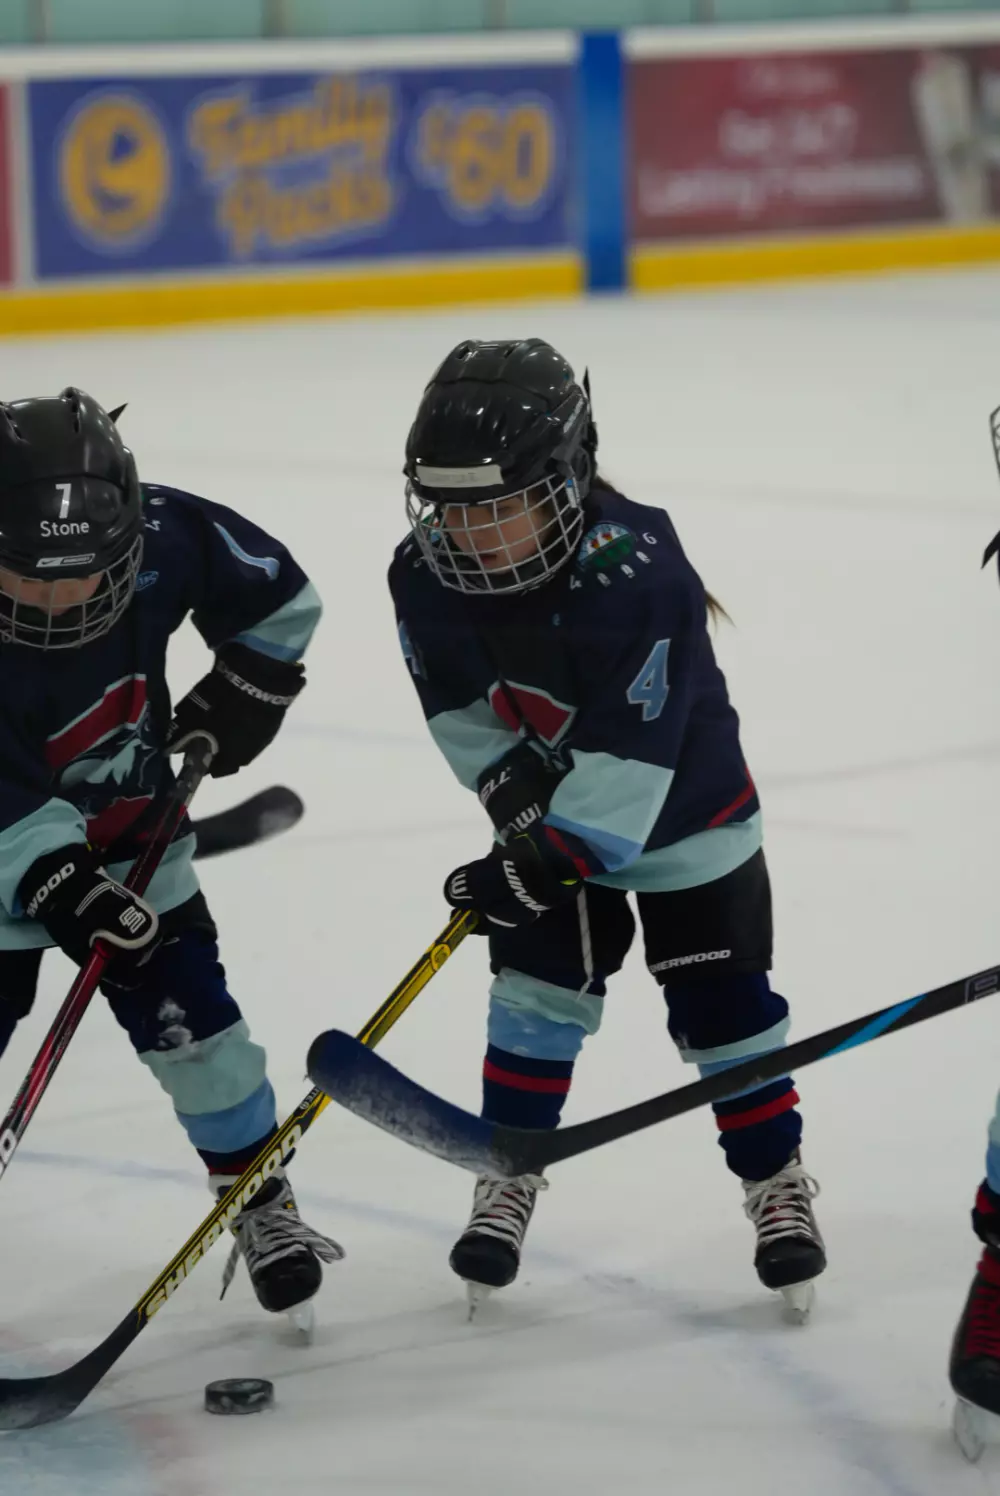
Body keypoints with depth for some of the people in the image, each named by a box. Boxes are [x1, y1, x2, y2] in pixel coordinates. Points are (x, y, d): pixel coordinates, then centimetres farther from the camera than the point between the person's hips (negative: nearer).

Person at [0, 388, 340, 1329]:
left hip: (130, 827, 3)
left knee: (186, 1014, 1)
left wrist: (244, 691, -2)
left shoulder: (168, 536, -23)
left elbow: (277, 597, -2)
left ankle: (262, 1203, 18)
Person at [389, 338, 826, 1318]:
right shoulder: (427, 578, -19)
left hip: (680, 805, -4)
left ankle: (776, 1179, 16)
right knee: (537, 988, 1)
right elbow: (456, 704, -3)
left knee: (722, 998, 0)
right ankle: (510, 1173, 15)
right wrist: (510, 790, -15)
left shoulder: (635, 570, -37)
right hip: (549, 807, 4)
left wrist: (552, 855, -33)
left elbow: (630, 749, -34)